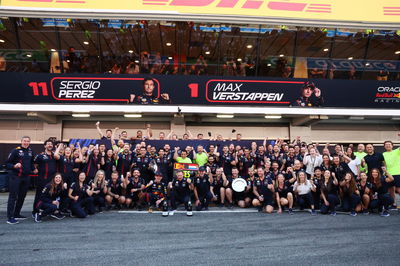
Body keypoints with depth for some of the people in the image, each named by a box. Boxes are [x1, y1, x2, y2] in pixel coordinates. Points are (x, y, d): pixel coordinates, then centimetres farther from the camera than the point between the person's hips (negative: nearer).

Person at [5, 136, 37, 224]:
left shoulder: (30, 151, 10)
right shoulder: (16, 150, -9)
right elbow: (7, 163, -10)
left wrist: (33, 169, 8)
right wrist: (14, 166, -27)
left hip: (26, 177, 7)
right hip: (15, 177, -7)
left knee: (22, 197, 13)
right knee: (13, 197, -5)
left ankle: (17, 214, 26)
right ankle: (10, 218, -2)